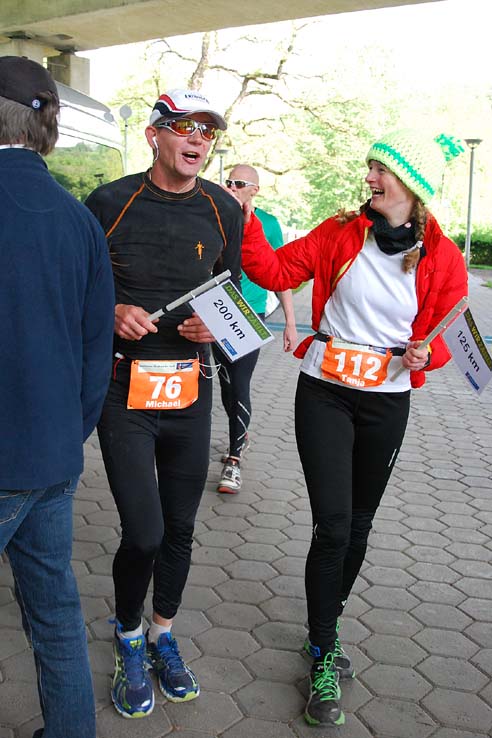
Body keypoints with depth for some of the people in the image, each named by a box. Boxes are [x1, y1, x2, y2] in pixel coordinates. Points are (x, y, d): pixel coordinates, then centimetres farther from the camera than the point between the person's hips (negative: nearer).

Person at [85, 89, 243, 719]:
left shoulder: (223, 209, 4)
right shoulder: (110, 203, -5)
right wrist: (112, 313, -16)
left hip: (191, 390, 4)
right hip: (124, 391, -3)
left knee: (179, 528, 13)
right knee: (143, 534, -5)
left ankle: (162, 634, 38)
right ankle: (128, 638, 26)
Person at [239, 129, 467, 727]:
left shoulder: (443, 259, -4)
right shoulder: (341, 233, -3)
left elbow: (441, 337, 6)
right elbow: (275, 271, -5)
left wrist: (425, 353, -15)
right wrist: (244, 219, -17)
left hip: (386, 403, 2)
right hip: (323, 393, -1)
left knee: (358, 523, 15)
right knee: (332, 526, -7)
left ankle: (325, 625, 41)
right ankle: (323, 658, 13)